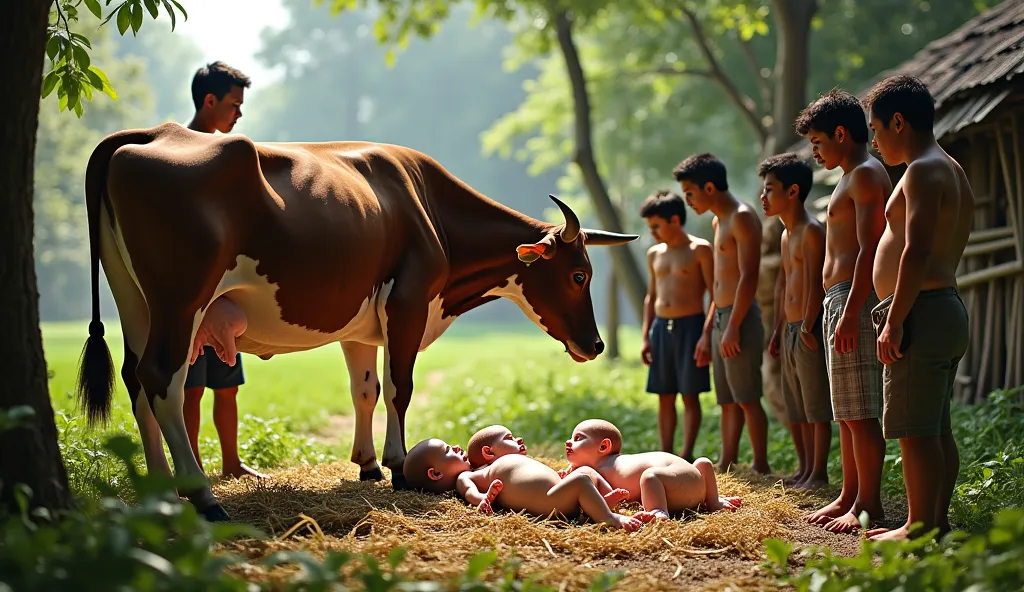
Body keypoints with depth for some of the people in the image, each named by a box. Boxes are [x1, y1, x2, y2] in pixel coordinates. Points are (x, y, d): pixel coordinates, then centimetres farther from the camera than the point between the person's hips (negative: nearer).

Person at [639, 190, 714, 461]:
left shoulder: (700, 250, -5)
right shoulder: (654, 254, 13)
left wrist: (708, 335, -14)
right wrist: (646, 336, 11)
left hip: (690, 326, -6)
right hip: (661, 327, 6)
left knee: (690, 395, -3)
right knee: (664, 396, 6)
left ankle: (687, 455, -1)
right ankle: (666, 455, 10)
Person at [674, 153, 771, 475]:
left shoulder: (742, 218, -11)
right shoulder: (719, 221, 19)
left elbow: (748, 276, -19)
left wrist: (733, 327, -22)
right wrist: (708, 333, 21)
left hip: (739, 317, -10)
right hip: (721, 318, 10)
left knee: (747, 398, -7)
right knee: (727, 400, 11)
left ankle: (761, 466, -3)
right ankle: (726, 464, 14)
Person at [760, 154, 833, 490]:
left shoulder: (811, 231, -12)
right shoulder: (787, 235, 18)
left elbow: (814, 283, -18)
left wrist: (807, 328, -22)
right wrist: (778, 330, 21)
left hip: (809, 330, -10)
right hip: (791, 331, 10)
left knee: (817, 405, -4)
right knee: (794, 408, 14)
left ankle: (819, 472, 0)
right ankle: (805, 468, 22)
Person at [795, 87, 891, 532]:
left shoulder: (866, 175, -11)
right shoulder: (853, 178, 22)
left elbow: (869, 249, -20)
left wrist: (851, 313, -25)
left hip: (855, 299, -11)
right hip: (840, 301, 11)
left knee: (860, 412, -8)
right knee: (846, 412, 14)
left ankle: (868, 504, -5)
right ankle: (850, 496, 20)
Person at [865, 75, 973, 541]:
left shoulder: (924, 171, -13)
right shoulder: (952, 171, 20)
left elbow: (917, 250, -23)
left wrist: (894, 321, -24)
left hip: (921, 311, -11)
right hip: (949, 309, 11)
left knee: (915, 430, -7)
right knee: (937, 428, 13)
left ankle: (920, 528, -5)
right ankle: (938, 521, 18)